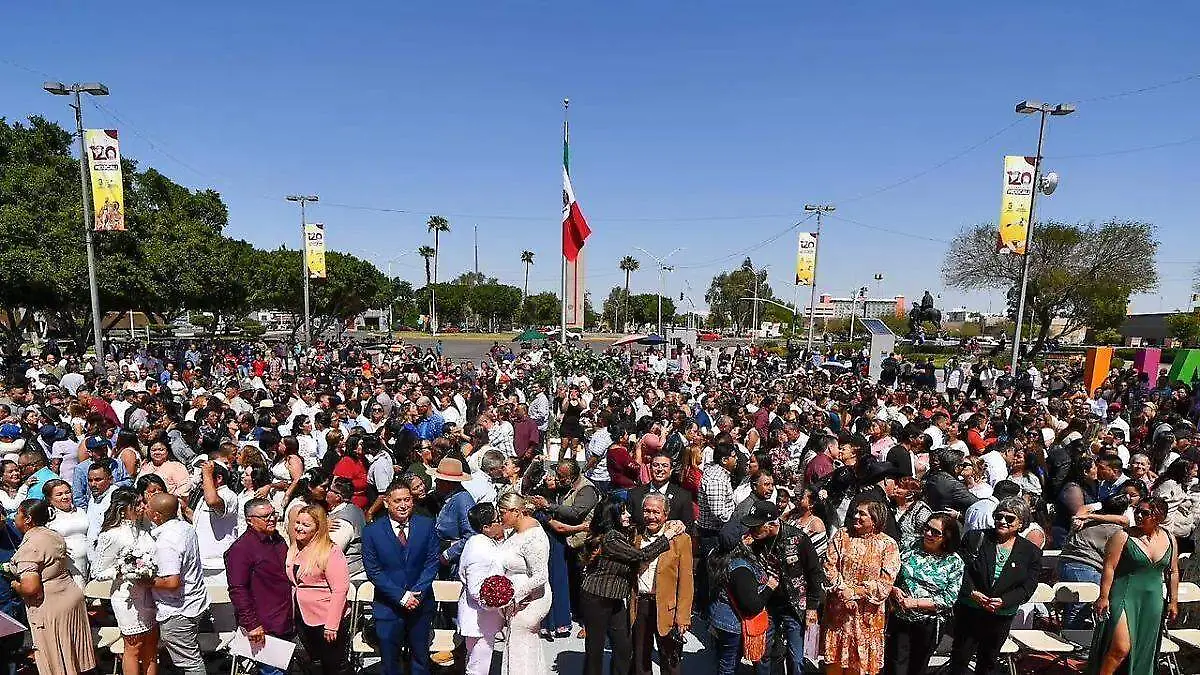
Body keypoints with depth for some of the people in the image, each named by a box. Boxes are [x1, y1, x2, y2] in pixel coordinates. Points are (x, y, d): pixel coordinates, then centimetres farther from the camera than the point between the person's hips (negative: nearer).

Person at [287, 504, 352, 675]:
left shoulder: (331, 552, -17)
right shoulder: (293, 550, 5)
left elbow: (340, 590, -20)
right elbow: (292, 584, 14)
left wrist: (331, 625, -22)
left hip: (327, 621, -7)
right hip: (303, 620, 7)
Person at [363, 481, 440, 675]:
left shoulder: (426, 526, -4)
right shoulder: (372, 531, -9)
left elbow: (432, 562, -3)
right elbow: (373, 571, -10)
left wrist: (417, 593, -14)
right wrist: (401, 596, -15)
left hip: (421, 604, 1)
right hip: (388, 606, -1)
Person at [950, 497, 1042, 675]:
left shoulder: (1032, 552, -2)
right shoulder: (975, 538, -4)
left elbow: (1027, 588, -7)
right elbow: (961, 568, -7)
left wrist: (1003, 601, -20)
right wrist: (972, 592, -21)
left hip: (1002, 616, 1)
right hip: (969, 611, -1)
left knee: (989, 660, 19)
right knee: (960, 655, 8)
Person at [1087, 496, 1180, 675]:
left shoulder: (1170, 539, 5)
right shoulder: (1123, 536, -10)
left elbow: (1173, 572, 15)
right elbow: (1109, 568, -10)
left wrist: (1173, 602, 14)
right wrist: (1103, 597, -13)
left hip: (1153, 602, 5)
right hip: (1124, 598, -5)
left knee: (1144, 651, 10)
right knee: (1121, 648, -12)